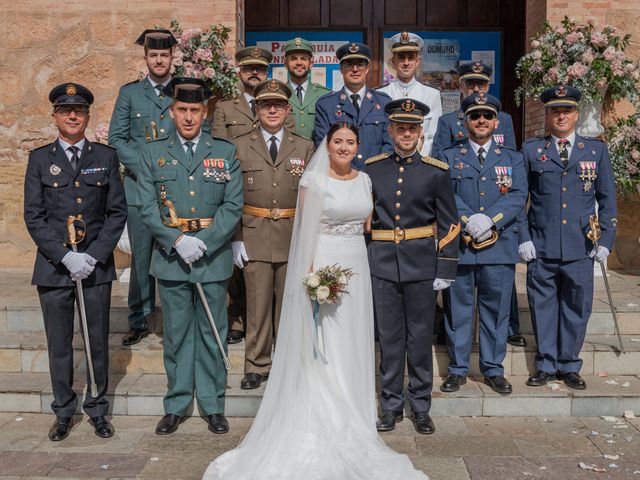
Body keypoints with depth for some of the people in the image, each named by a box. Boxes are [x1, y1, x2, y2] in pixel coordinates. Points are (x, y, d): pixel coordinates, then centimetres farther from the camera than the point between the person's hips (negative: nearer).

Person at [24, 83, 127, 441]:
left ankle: (98, 410, 24)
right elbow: (33, 217, -1)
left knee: (98, 342, 8)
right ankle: (64, 413, 25)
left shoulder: (106, 157, 5)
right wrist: (65, 257, -12)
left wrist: (93, 255, -9)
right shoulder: (40, 159, 5)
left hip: (97, 266, 0)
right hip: (53, 267, 0)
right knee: (59, 345, 8)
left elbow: (118, 212, 1)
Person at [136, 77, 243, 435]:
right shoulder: (154, 153, 6)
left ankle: (213, 405, 20)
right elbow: (148, 208, 0)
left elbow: (233, 205, -3)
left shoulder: (226, 152, 5)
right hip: (171, 257, 1)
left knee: (212, 334, 7)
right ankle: (176, 405, 22)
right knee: (177, 335, 9)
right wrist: (178, 241, -14)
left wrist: (204, 243, -14)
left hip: (214, 257, 0)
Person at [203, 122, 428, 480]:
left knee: (353, 346, 12)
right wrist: (310, 272, -19)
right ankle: (322, 421, 12)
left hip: (357, 266, 6)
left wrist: (365, 263, 10)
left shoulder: (364, 180, 10)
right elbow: (306, 230, -10)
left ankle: (350, 421, 26)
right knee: (323, 345, 0)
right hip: (324, 265, -6)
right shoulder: (314, 179, -7)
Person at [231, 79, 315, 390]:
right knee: (257, 305, 4)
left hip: (294, 239, 1)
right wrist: (235, 239, -2)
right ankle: (257, 365, 17)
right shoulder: (240, 146, 6)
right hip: (254, 239, -1)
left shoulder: (304, 147, 8)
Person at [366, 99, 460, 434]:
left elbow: (448, 224, 0)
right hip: (382, 264, 1)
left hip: (421, 265, -1)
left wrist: (445, 270, -5)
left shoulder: (436, 171, 0)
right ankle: (391, 406, 21)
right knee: (389, 337, 8)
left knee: (420, 337, 7)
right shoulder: (372, 168, 5)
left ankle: (420, 407, 21)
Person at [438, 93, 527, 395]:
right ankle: (458, 369, 18)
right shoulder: (449, 158, 10)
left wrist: (489, 219, -16)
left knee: (496, 310, 8)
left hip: (500, 247, 1)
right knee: (457, 310, 6)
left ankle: (493, 370, 21)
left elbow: (518, 196, -1)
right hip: (458, 246, -1)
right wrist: (468, 220, -18)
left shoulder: (512, 159, 13)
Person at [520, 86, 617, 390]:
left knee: (576, 308, 8)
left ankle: (569, 366, 23)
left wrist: (606, 240, 1)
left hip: (580, 248, 1)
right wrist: (523, 238, -3)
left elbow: (607, 199, 9)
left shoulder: (596, 150, 8)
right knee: (543, 307, 7)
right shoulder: (531, 150, 5)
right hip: (541, 248, -1)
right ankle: (546, 365, 21)